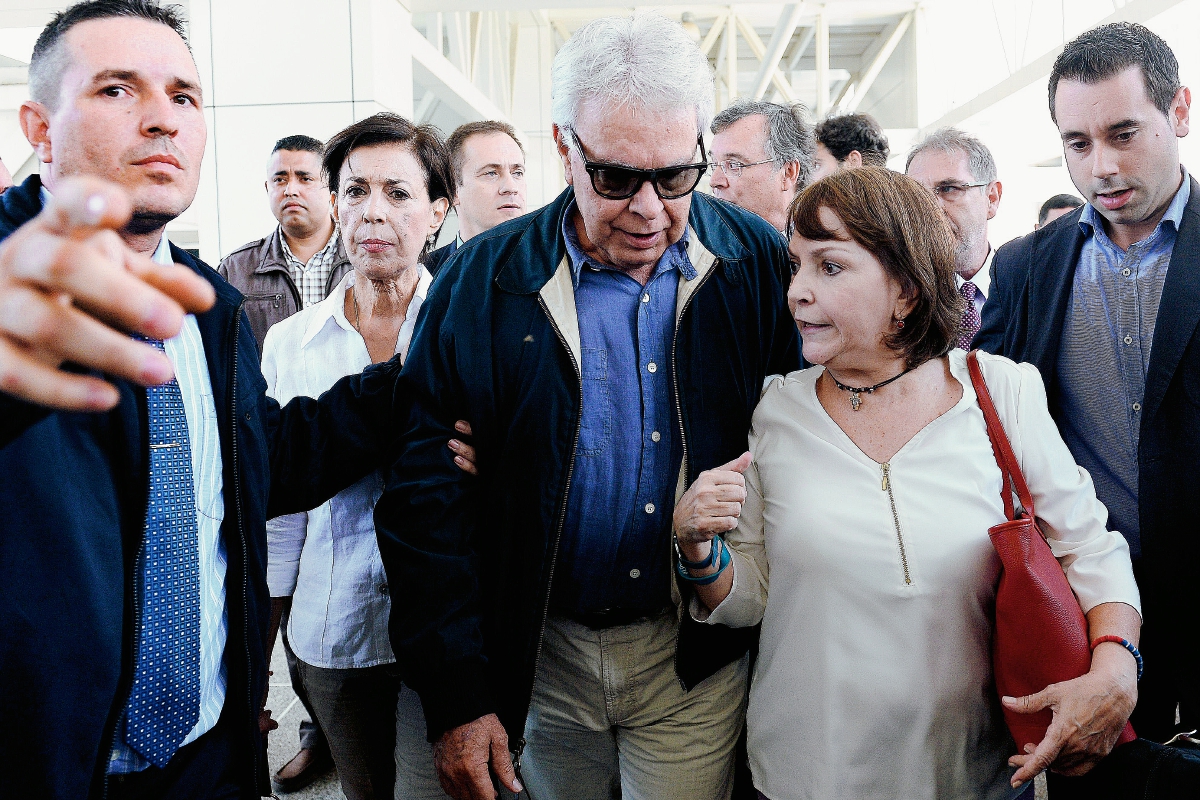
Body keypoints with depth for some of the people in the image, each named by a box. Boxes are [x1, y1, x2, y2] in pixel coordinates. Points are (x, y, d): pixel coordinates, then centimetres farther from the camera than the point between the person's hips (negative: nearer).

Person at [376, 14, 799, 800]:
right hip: (538, 654, 1)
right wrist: (456, 697, -10)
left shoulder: (759, 266, -7)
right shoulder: (482, 282, -9)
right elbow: (427, 492, -8)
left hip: (696, 656, 0)